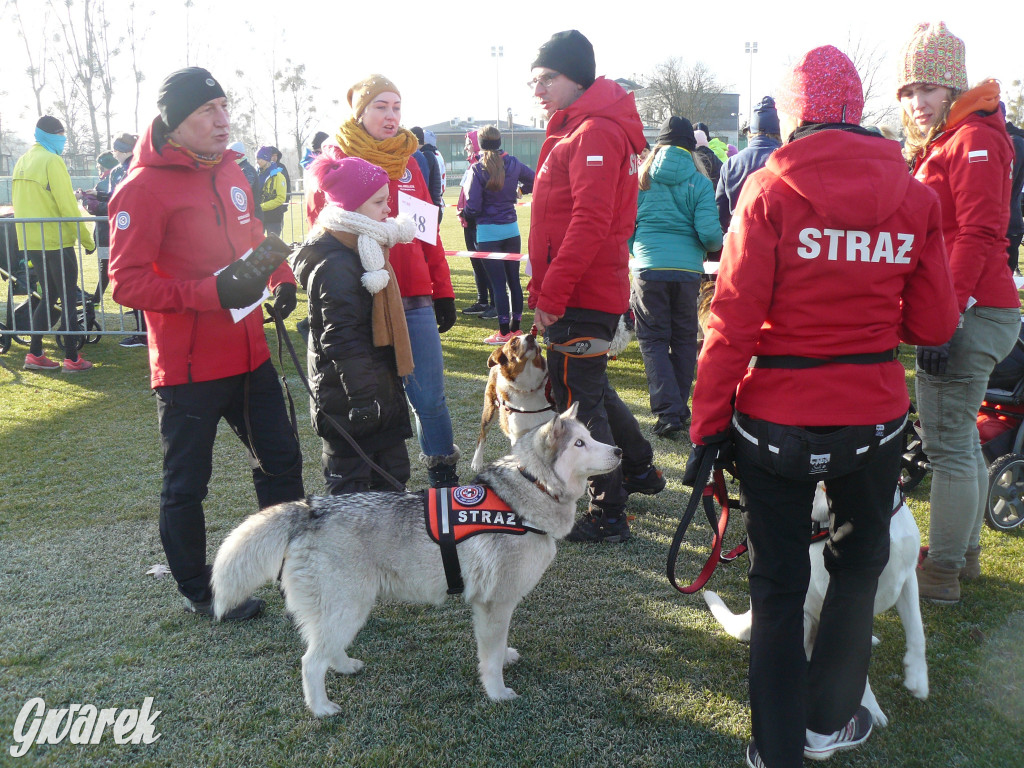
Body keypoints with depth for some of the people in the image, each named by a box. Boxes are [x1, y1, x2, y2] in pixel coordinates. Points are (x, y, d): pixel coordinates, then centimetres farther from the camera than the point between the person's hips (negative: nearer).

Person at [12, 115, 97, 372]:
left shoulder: (22, 162, 14)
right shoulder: (51, 161, -12)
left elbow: (18, 204, 18)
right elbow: (68, 206, -16)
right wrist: (87, 240, -11)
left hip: (31, 242, 8)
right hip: (57, 241, -8)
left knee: (48, 296, 17)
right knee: (68, 299, -1)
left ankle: (34, 354, 15)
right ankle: (71, 358, 1)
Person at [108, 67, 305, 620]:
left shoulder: (229, 170, 8)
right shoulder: (143, 187, -14)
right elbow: (127, 282, -18)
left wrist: (282, 277, 4)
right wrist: (212, 292, -27)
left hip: (248, 356, 7)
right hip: (188, 367, -7)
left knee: (280, 458, 16)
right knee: (187, 484, 9)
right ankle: (197, 591, 28)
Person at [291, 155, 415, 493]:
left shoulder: (361, 248, 10)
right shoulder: (335, 265, -22)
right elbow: (342, 340, -26)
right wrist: (364, 399, -25)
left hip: (377, 386, 10)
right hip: (348, 398, -10)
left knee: (392, 472, 18)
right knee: (350, 483, 3)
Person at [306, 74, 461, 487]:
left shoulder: (406, 159, 15)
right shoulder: (335, 158, 2)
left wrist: (443, 290, 14)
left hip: (413, 296, 4)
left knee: (429, 396, 1)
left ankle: (444, 476, 17)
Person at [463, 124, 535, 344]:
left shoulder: (478, 169, -12)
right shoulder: (513, 163, 0)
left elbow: (473, 206, -14)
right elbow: (534, 181, 11)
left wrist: (465, 214, 7)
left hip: (487, 233, -4)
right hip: (511, 229, 4)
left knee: (498, 283, -1)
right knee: (514, 279, 11)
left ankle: (504, 331, 3)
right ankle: (516, 327, 19)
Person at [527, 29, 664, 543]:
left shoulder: (594, 132, -15)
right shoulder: (576, 129, 17)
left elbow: (591, 221, -25)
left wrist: (550, 294, -24)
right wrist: (547, 290, 17)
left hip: (581, 297, -10)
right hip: (593, 290, 10)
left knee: (578, 399, -3)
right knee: (590, 387, 23)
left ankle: (608, 515, 7)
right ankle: (639, 470, 40)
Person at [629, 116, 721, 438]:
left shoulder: (643, 176, 3)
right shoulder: (699, 182, -1)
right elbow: (709, 232, -8)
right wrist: (716, 245, 15)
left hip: (648, 269, 0)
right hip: (688, 269, 0)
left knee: (653, 339, 6)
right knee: (684, 339, 14)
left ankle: (667, 410, -7)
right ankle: (680, 408, 22)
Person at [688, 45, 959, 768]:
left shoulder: (771, 188, -11)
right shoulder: (914, 195, -1)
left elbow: (733, 322, -15)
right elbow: (935, 324, 2)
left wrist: (708, 422, -8)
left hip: (777, 417, -2)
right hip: (875, 416, 3)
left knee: (779, 582, 14)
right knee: (860, 561, 25)